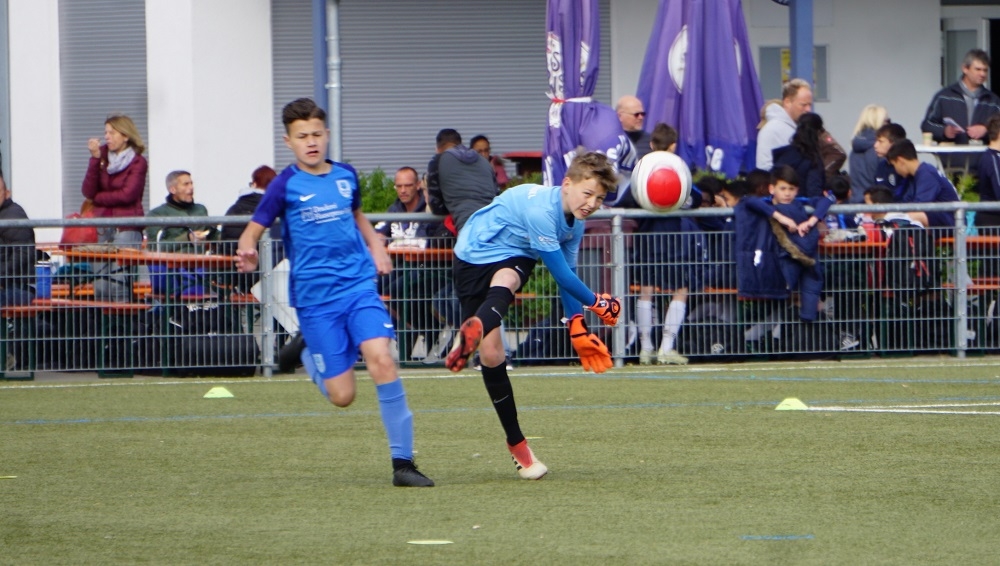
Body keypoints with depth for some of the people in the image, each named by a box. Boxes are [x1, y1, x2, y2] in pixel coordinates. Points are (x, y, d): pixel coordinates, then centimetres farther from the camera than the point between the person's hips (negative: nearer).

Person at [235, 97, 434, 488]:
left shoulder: (346, 176, 9)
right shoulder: (285, 185, -2)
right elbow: (251, 233, -2)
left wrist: (376, 246, 13)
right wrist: (247, 255, -25)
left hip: (359, 284, 2)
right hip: (315, 297, -2)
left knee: (380, 357, -22)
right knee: (342, 395, -5)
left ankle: (403, 462, -15)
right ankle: (308, 358, 33)